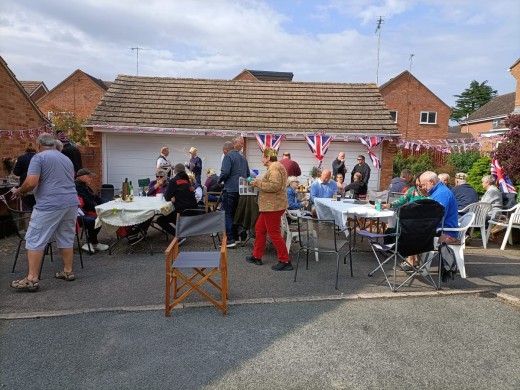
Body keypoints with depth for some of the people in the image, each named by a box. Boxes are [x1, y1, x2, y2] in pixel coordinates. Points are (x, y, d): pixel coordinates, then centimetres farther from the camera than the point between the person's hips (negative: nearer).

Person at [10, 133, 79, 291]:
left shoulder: (39, 157, -3)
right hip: (71, 203, 7)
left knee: (35, 240, 0)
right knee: (66, 238, 15)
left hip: (50, 205, -7)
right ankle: (68, 271, 20)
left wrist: (19, 191, 6)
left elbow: (31, 183, -13)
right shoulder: (67, 159, 20)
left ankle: (32, 279, 0)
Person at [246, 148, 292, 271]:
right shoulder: (275, 167, 17)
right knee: (259, 229, 17)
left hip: (273, 206, -11)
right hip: (270, 205, 11)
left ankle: (285, 261, 4)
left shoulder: (274, 167, -16)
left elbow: (275, 186, -27)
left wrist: (258, 183, -17)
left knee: (274, 233, -4)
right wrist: (260, 182, 11)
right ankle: (257, 256, 27)